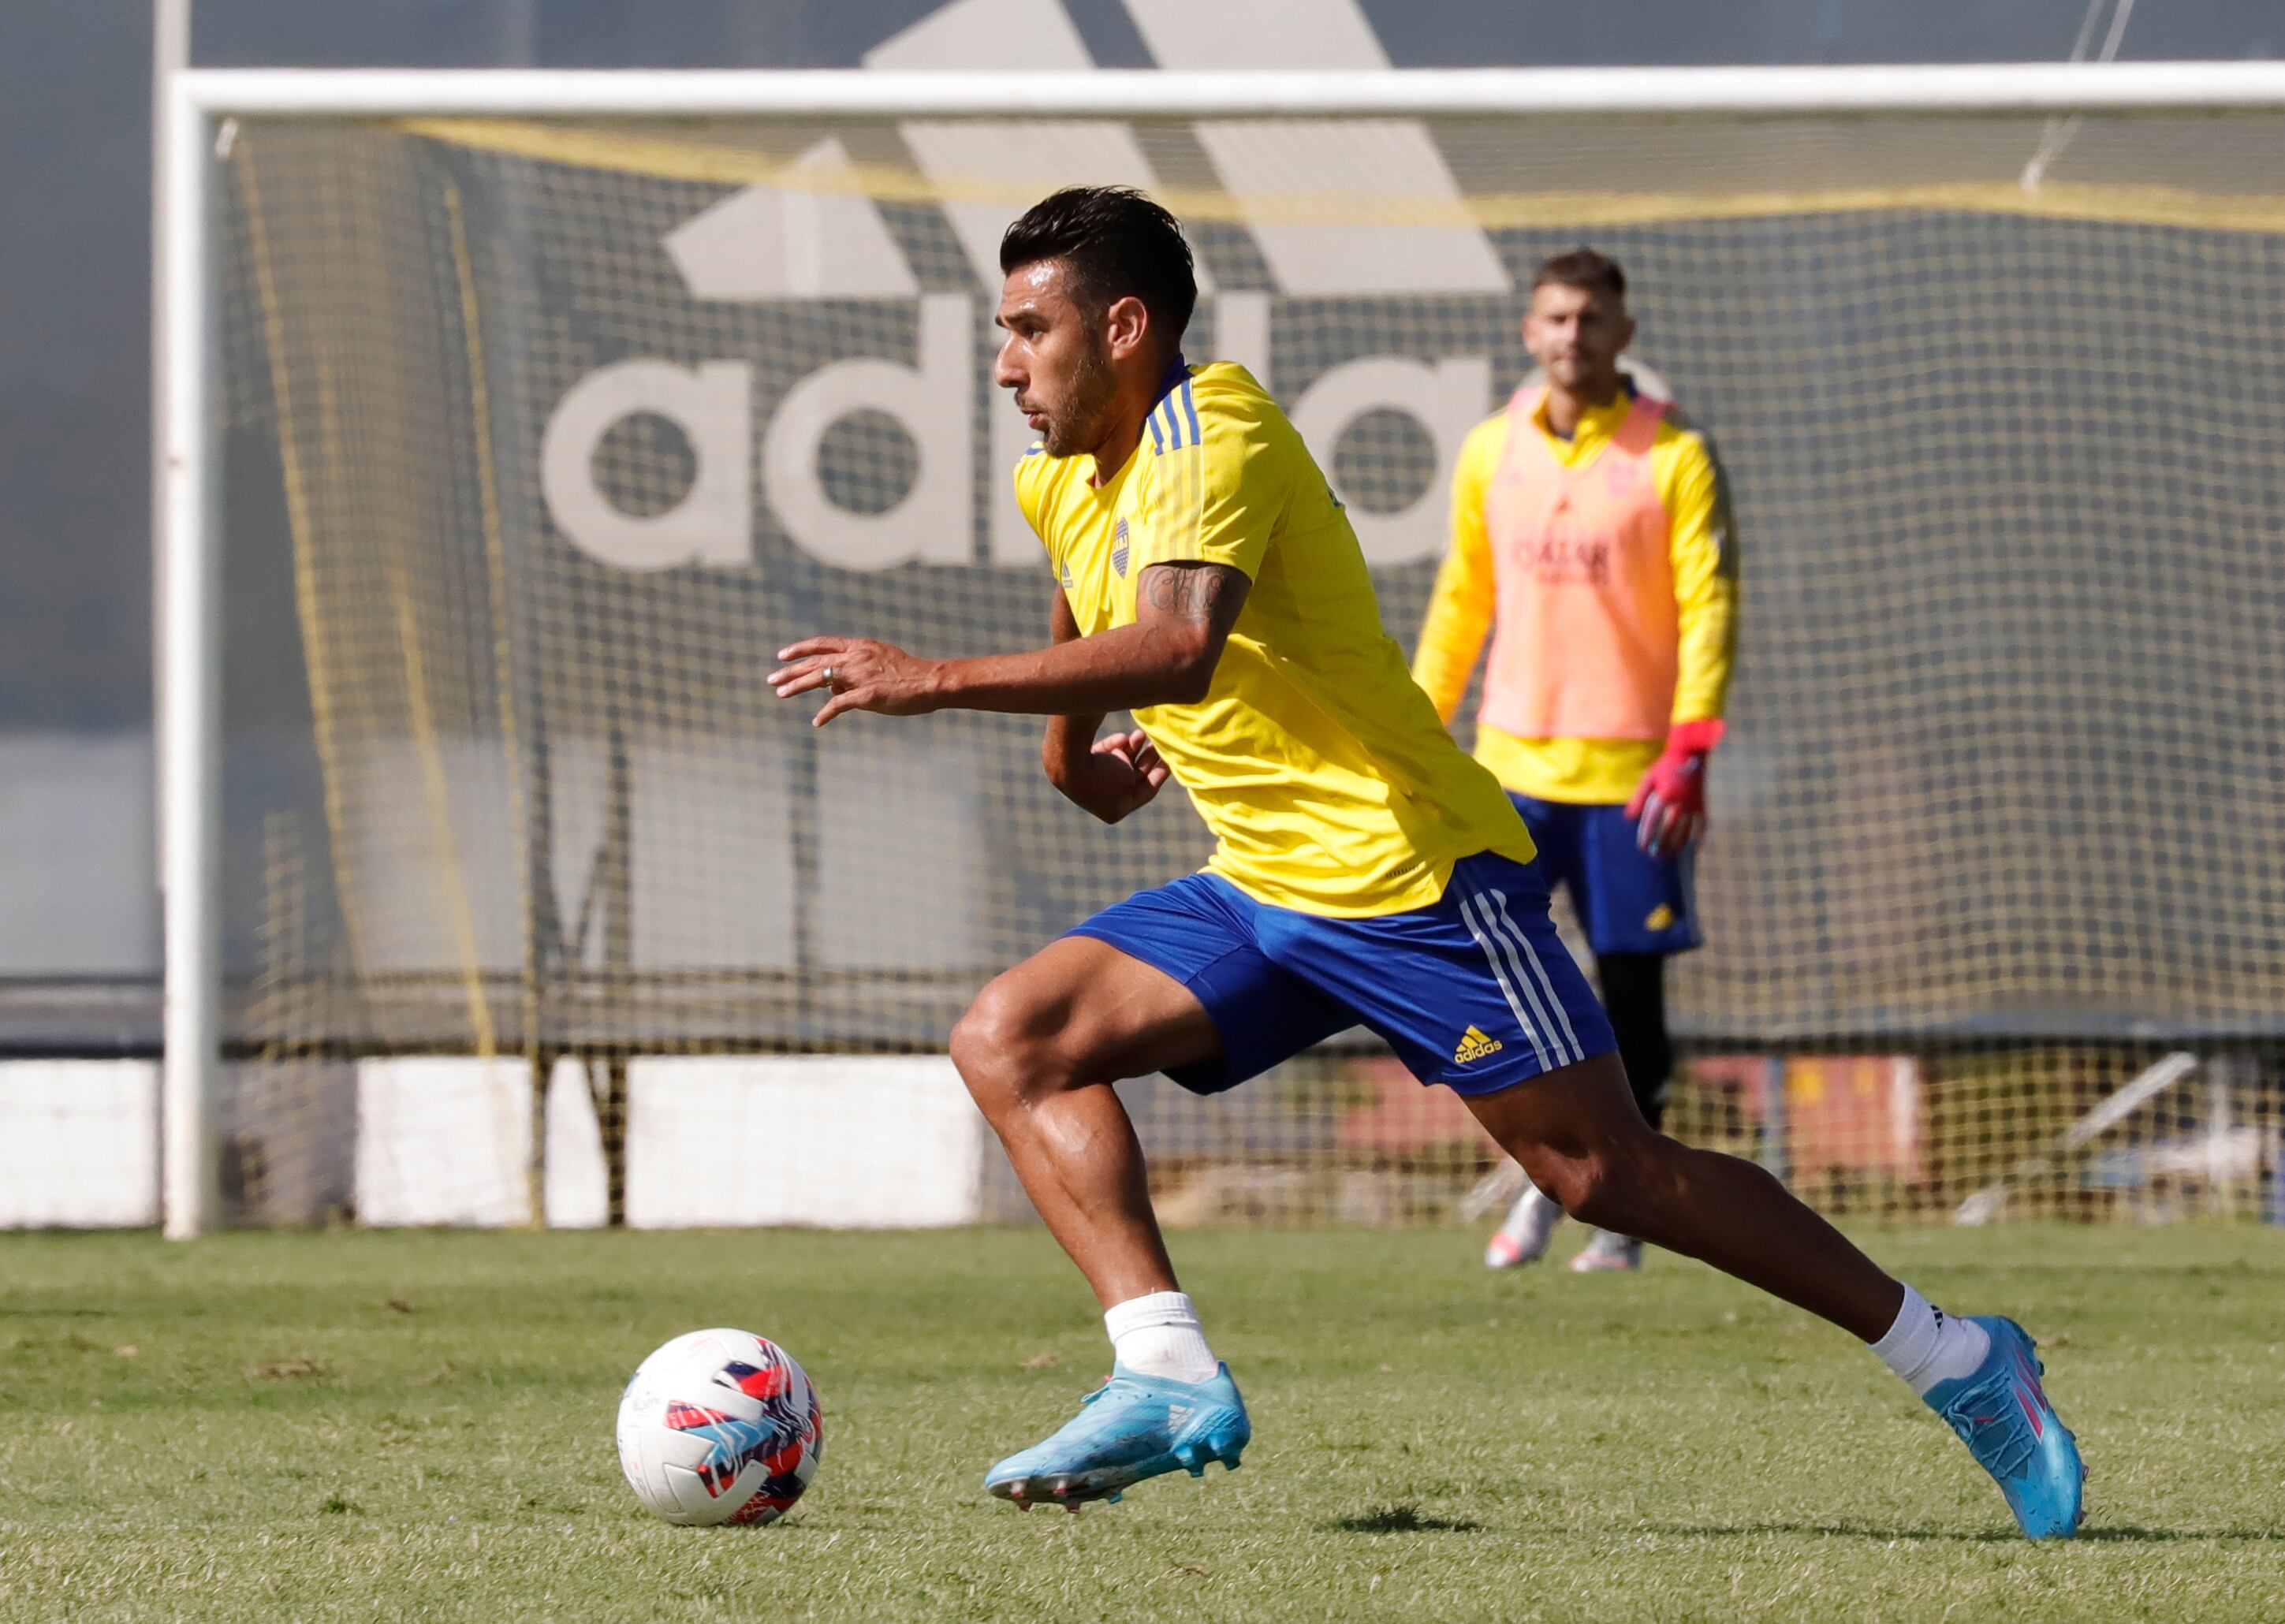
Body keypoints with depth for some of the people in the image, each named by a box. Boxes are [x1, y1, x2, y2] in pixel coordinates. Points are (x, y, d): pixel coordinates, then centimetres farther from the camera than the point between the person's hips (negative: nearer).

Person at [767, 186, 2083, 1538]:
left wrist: (939, 682, -35)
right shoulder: (1059, 480, 11)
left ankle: (1955, 1362, 3)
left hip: (1409, 869, -9)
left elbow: (1178, 651, -35)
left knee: (1607, 1173, -8)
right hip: (1262, 890, 9)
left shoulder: (1213, 427, -17)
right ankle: (1167, 1374, -18)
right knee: (1011, 1041, -6)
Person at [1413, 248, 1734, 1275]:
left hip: (1629, 769, -3)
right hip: (1513, 760, 3)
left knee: (1630, 989, 1)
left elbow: (1708, 605, -8)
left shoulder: (1673, 458, -4)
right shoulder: (1490, 453, 8)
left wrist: (1689, 750, -19)